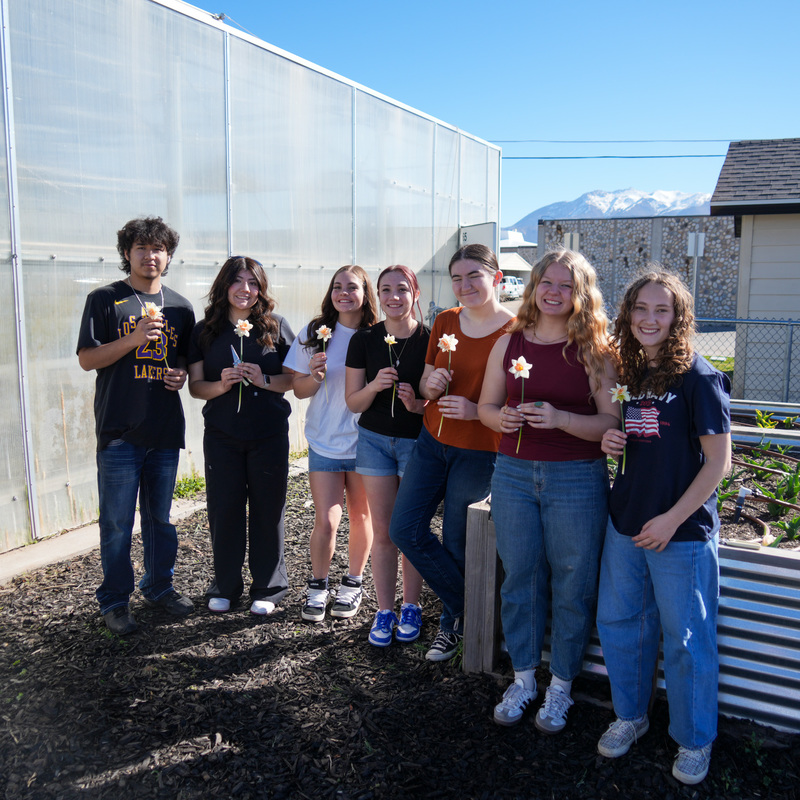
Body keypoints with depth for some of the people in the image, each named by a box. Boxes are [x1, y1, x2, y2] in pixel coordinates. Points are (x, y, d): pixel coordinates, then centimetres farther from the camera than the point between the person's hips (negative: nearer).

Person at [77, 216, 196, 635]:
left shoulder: (180, 306, 13)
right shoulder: (104, 300, 1)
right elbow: (87, 358, -4)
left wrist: (182, 373, 0)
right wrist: (133, 339, -18)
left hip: (165, 428, 4)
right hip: (119, 430, -3)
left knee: (160, 517, 14)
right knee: (117, 523, 2)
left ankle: (159, 586, 30)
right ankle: (115, 601, 17)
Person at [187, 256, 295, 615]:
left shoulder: (275, 326, 2)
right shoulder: (205, 330, 4)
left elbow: (296, 377, 3)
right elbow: (195, 385, 5)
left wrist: (264, 380, -15)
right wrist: (221, 385, -15)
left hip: (269, 434, -1)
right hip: (221, 435, 1)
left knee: (267, 510, 6)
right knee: (224, 509, 6)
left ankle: (267, 588, 22)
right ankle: (224, 587, 25)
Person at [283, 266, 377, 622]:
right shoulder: (315, 333, 1)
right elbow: (299, 389, 3)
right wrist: (315, 376, -16)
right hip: (324, 442, 0)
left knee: (361, 516, 11)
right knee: (325, 522, -2)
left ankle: (353, 583, 32)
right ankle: (317, 586, 22)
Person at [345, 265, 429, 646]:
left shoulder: (431, 340, -8)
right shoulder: (364, 340, -2)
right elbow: (353, 403, 1)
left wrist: (420, 404, -22)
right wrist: (375, 386, -19)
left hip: (418, 441, -2)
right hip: (375, 439, 2)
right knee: (382, 530, 6)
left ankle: (411, 607, 24)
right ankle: (384, 611, 19)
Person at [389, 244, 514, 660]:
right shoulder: (445, 322, 5)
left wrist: (476, 410, -25)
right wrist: (431, 386, -11)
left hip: (479, 452, -6)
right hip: (433, 440, 6)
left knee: (455, 543, 5)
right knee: (405, 529, 2)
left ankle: (455, 620, 32)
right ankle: (465, 603, 21)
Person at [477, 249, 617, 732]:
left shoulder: (595, 350, -4)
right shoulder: (509, 343, 5)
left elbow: (612, 422, -9)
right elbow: (486, 406, 12)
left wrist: (561, 418, -24)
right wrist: (501, 417, -10)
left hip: (576, 479, -3)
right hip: (514, 474, 3)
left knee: (572, 584, 6)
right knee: (520, 578, 12)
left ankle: (561, 686, 27)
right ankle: (523, 678, 31)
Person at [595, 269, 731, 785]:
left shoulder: (699, 378, -12)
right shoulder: (625, 375, 7)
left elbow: (718, 462, -13)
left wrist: (671, 519, -16)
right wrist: (609, 445, -3)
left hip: (682, 532, -6)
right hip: (624, 526, 6)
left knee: (686, 640, 7)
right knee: (618, 622, 16)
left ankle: (695, 741, 30)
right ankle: (631, 716, 39)